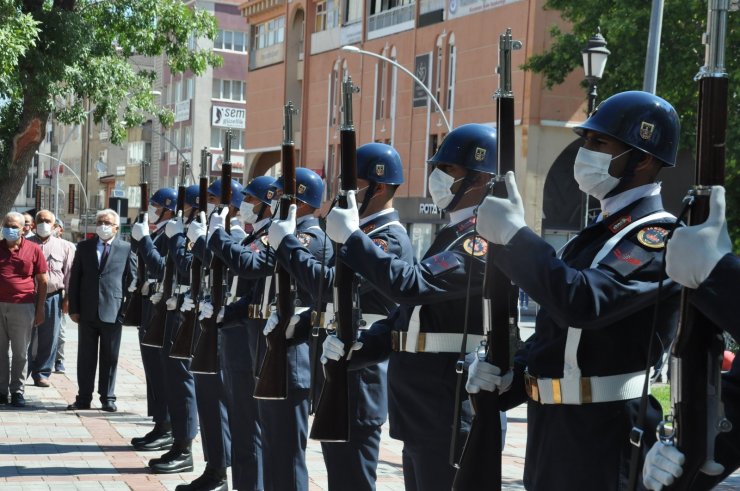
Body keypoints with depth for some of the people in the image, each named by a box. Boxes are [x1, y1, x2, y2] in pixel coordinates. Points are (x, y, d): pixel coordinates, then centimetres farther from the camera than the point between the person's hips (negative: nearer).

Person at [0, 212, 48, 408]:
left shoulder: (33, 249, 2)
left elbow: (43, 281, 5)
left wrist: (40, 309, 1)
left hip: (23, 307, -2)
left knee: (20, 352, 3)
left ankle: (17, 391, 10)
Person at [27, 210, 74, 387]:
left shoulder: (62, 247, 6)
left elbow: (69, 273, 7)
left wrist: (68, 297, 3)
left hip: (53, 298, 1)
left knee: (49, 339, 5)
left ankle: (42, 373, 16)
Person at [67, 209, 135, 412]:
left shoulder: (126, 248, 1)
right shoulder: (84, 247, 8)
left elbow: (132, 280, 1)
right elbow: (75, 278, 7)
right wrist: (74, 308, 1)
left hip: (113, 311, -2)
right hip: (87, 311, 2)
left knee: (110, 357, 6)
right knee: (85, 357, 7)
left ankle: (108, 398, 15)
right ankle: (83, 398, 15)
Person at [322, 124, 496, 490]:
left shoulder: (485, 240, -15)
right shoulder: (452, 235, 17)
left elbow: (411, 284, -28)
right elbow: (407, 315, 18)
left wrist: (351, 237, -20)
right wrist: (354, 349, 3)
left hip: (450, 416, -10)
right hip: (421, 412, 10)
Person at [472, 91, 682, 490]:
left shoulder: (658, 236, -14)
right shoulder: (600, 231, 15)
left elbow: (582, 300, -31)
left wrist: (512, 234, -25)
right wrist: (511, 377, 3)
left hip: (605, 434, -8)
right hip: (553, 428, 9)